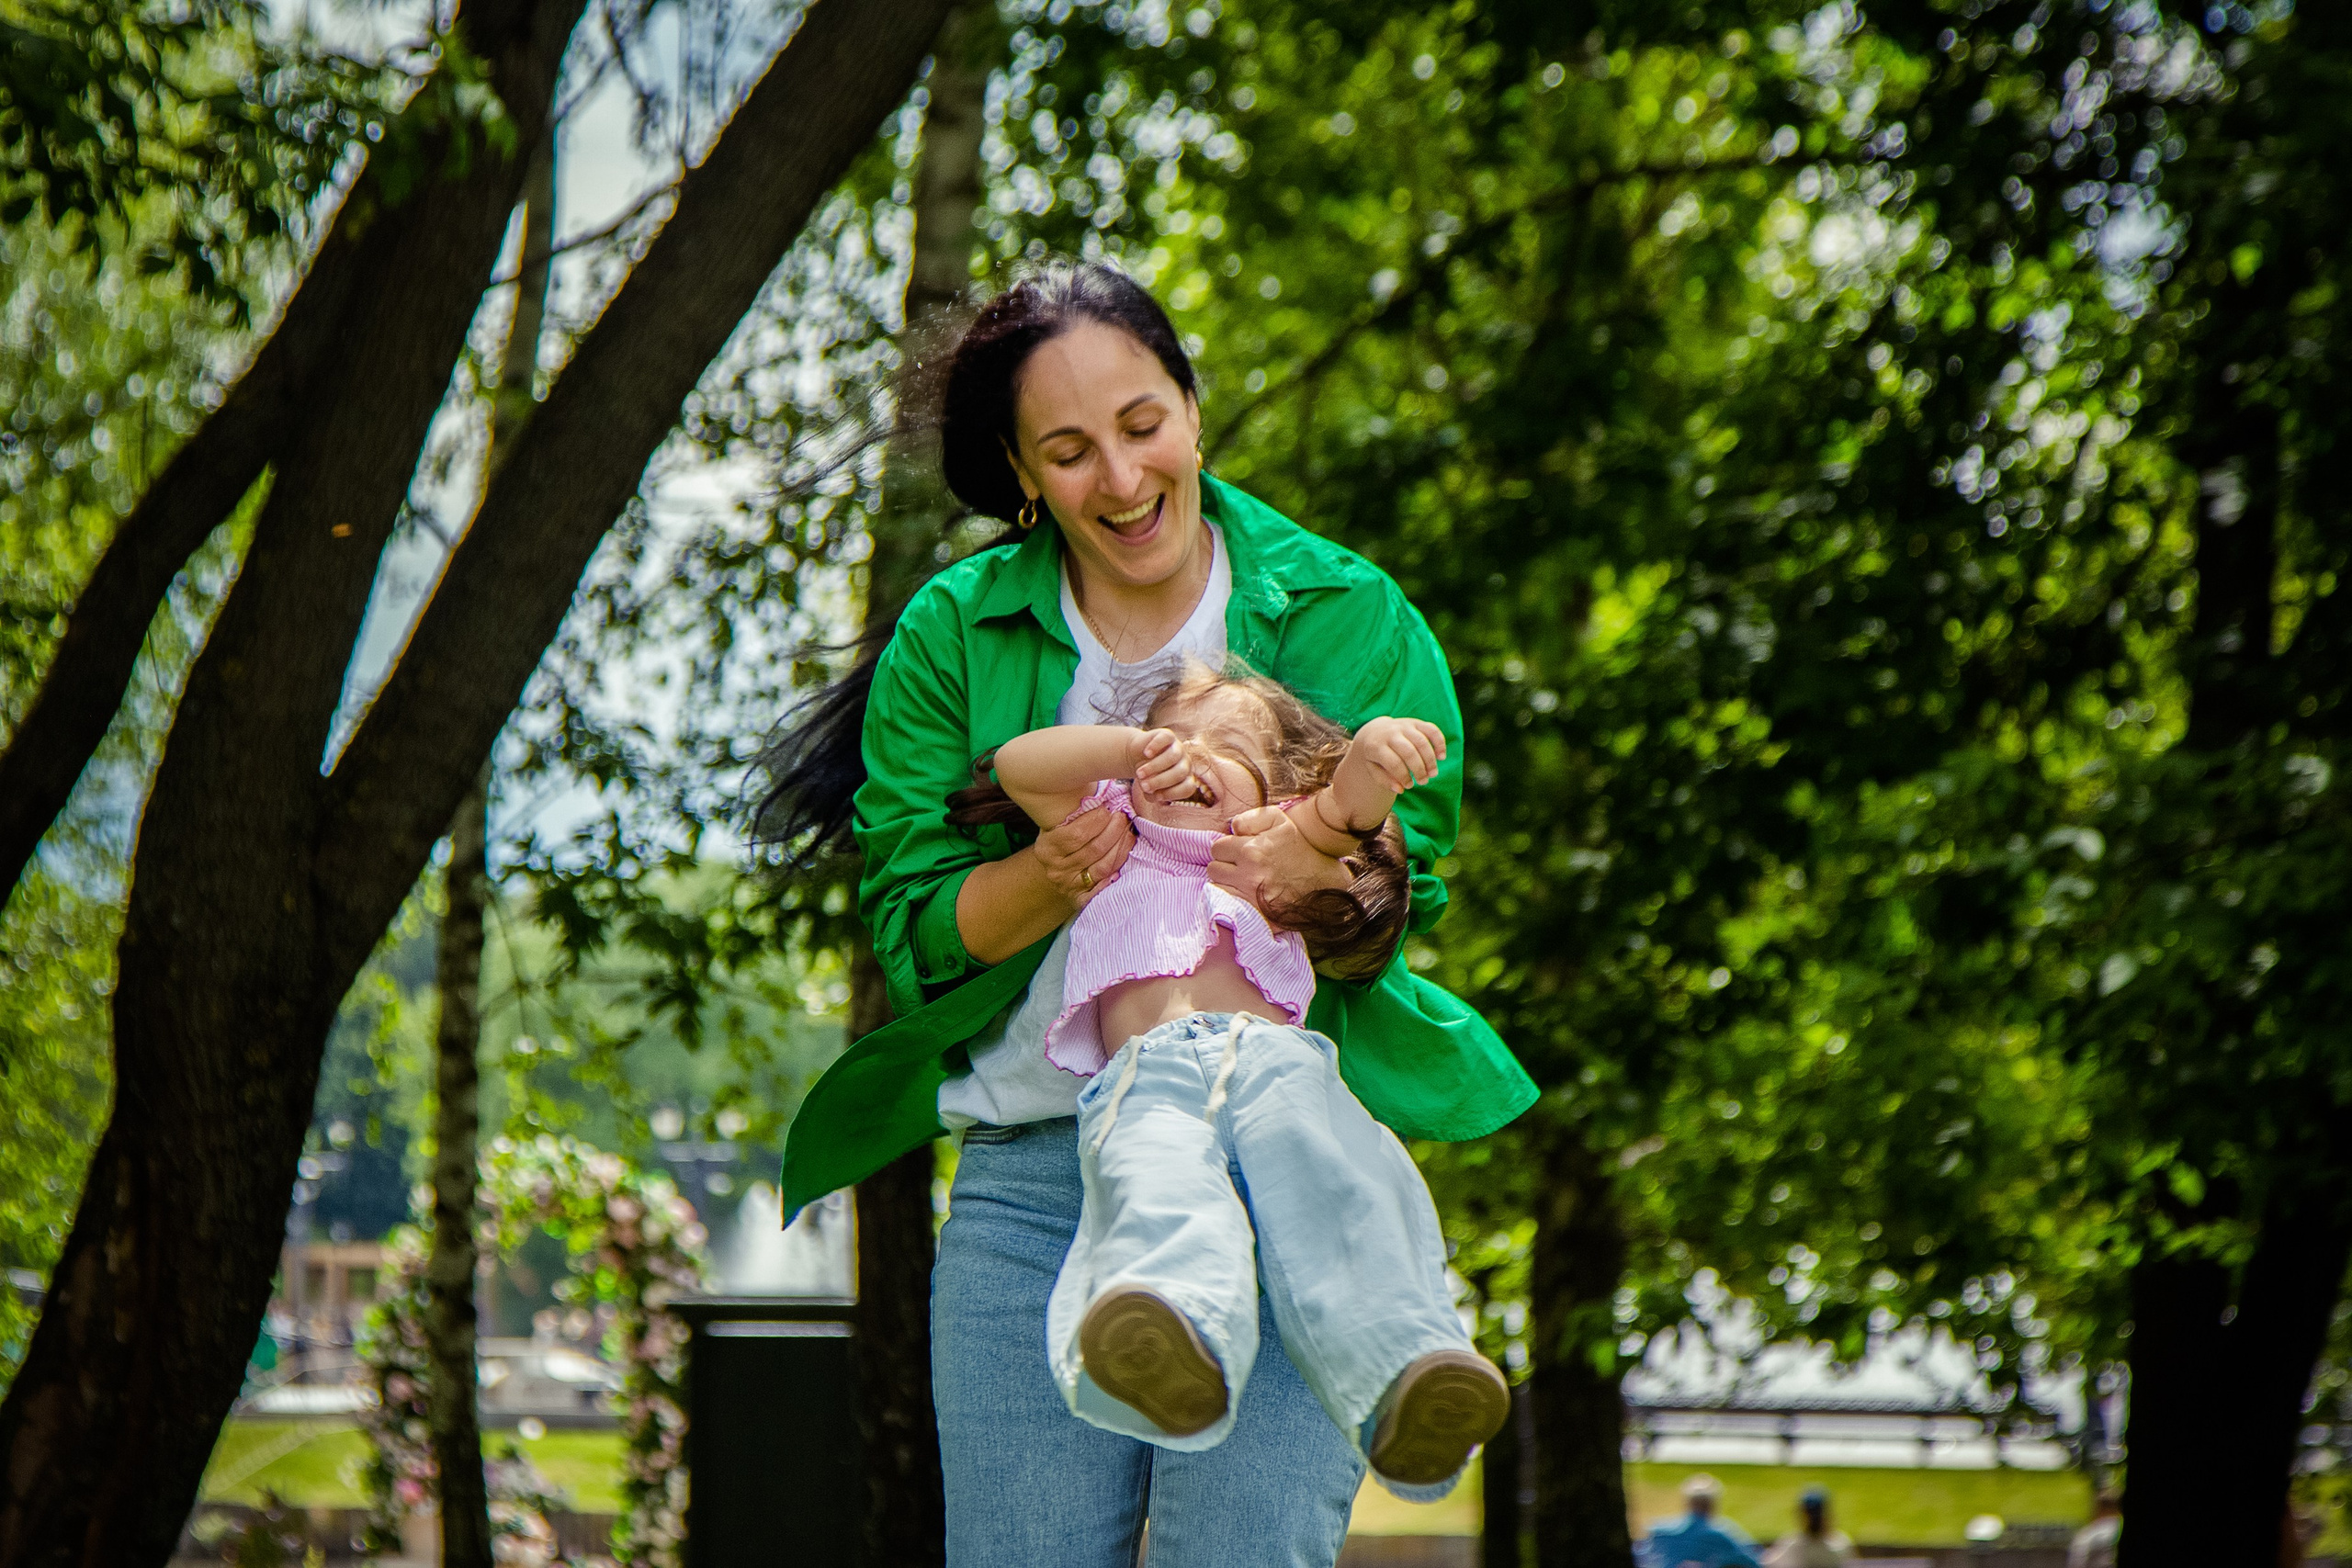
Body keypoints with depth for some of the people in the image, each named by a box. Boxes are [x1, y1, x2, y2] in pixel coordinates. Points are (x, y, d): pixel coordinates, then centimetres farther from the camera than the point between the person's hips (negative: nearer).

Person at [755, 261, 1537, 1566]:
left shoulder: (1346, 615, 6)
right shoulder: (952, 638, 8)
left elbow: (1407, 881, 1)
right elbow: (910, 928, 4)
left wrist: (1316, 863, -23)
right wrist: (1048, 878, -17)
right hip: (1032, 1174, 2)